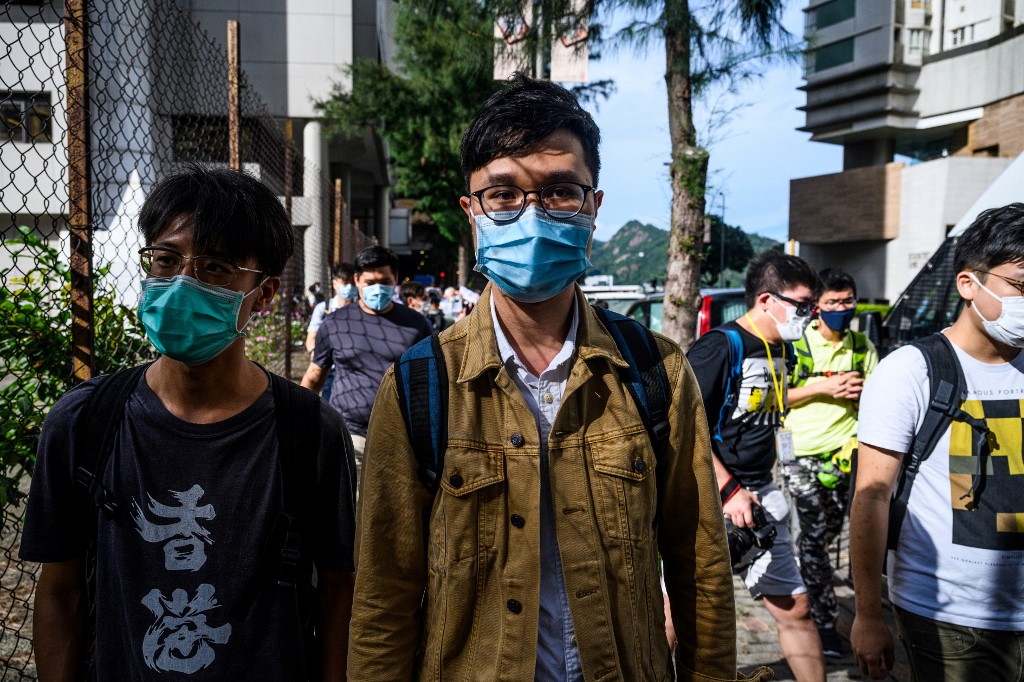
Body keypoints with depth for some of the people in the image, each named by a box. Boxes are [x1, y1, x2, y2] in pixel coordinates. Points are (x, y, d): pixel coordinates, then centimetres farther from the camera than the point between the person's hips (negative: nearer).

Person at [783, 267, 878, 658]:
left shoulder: (863, 347, 9)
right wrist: (824, 388, -15)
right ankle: (825, 622, 7)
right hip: (801, 452, -4)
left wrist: (863, 392, -8)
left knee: (829, 532, 9)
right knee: (815, 535, -2)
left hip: (845, 449, 4)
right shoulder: (796, 343, -3)